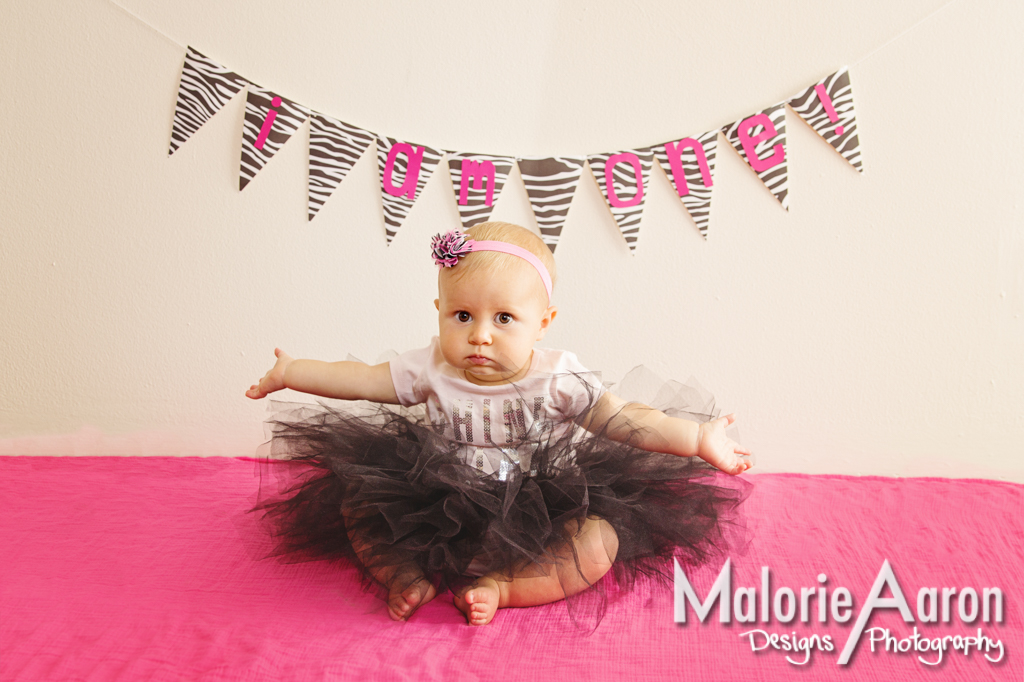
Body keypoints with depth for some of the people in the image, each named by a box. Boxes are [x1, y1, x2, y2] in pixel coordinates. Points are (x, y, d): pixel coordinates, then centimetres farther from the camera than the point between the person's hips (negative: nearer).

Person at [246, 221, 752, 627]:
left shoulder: (557, 379, -13)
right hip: (439, 508, 2)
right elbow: (364, 380, 5)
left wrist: (698, 440, -23)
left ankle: (498, 586, -27)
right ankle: (405, 575, -17)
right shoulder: (432, 369, -5)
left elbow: (625, 420, -13)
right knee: (355, 499, -10)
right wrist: (290, 372, 9)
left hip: (533, 516, -2)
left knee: (602, 541, -27)